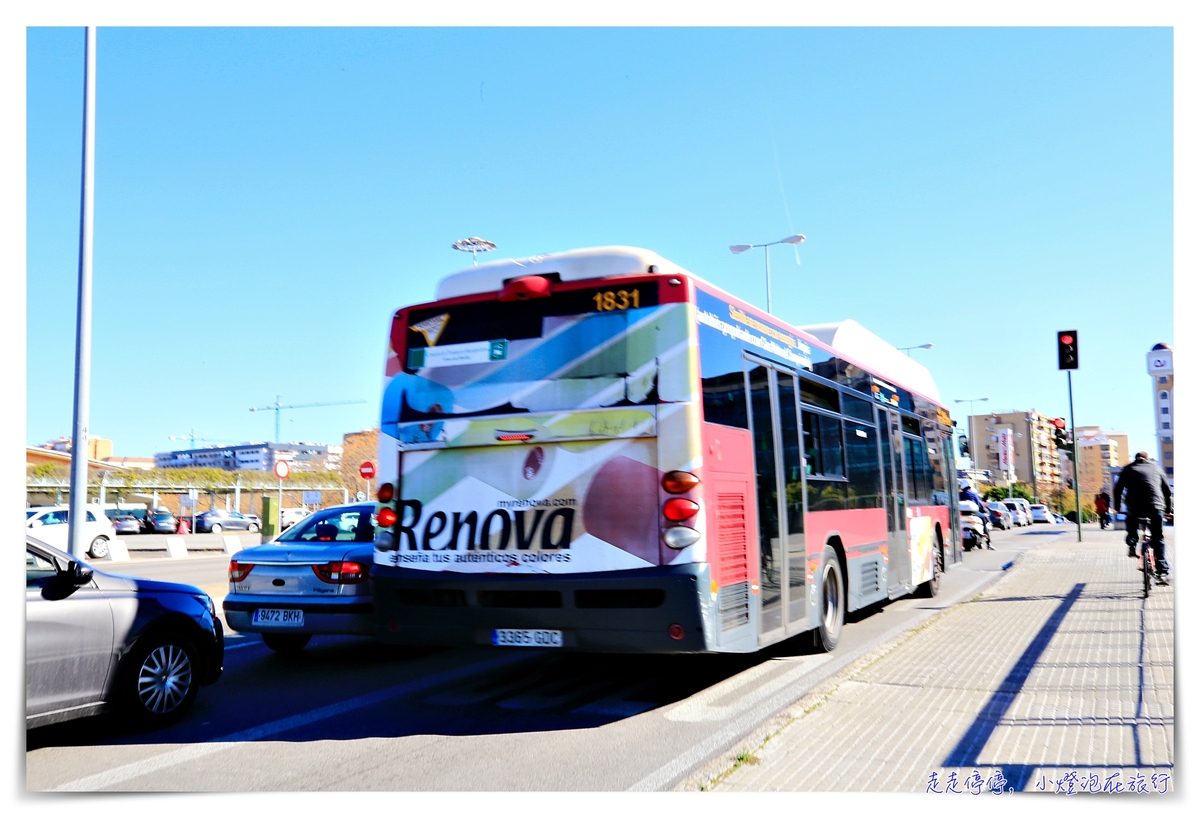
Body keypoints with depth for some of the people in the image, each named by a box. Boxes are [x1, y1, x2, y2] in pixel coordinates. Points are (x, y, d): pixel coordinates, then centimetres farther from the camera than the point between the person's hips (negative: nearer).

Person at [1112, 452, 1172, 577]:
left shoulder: (1128, 469, 20)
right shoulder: (1156, 467, 23)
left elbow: (1117, 490, 14)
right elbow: (1167, 490, 22)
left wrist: (1117, 507, 24)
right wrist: (1168, 510, 31)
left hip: (1134, 507, 0)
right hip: (1155, 506, 0)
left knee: (1130, 521, 34)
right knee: (1158, 540, 12)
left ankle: (1132, 544, 14)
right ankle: (1162, 570, 6)